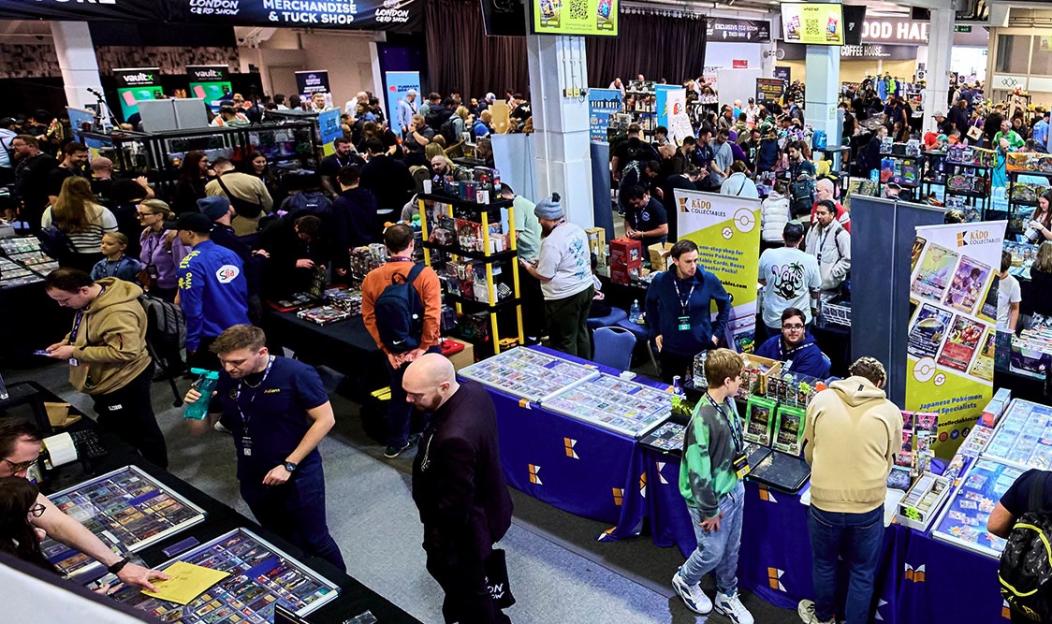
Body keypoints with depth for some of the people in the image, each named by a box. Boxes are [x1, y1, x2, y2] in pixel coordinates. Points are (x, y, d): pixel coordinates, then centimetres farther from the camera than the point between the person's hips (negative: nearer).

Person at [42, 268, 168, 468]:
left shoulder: (117, 312, -33)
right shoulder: (91, 300, 0)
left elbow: (124, 352, -35)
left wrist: (75, 352, -28)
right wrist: (67, 341, -1)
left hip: (123, 382, -10)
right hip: (106, 380, 10)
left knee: (141, 431, 9)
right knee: (115, 431, 27)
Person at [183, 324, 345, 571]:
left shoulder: (296, 374, -21)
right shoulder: (225, 379, -7)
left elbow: (325, 419, -17)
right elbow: (198, 429, 4)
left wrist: (289, 465, -19)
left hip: (299, 475, -5)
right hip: (253, 480, 5)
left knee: (315, 542, 8)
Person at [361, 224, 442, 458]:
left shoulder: (371, 278, -7)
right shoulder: (426, 274, -17)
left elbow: (369, 318, -6)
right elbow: (432, 316, -21)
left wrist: (387, 349, -2)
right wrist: (424, 347, -12)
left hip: (393, 352, 3)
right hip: (423, 350, -3)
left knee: (399, 395, 21)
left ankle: (397, 443, 33)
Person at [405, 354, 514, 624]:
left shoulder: (454, 438, -42)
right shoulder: (474, 390, -14)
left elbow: (455, 502, -29)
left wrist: (437, 542, -13)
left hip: (463, 526, -9)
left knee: (466, 587, 19)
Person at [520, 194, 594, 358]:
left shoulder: (552, 242, -22)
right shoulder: (578, 229, 5)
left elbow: (544, 276, -18)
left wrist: (527, 266, 1)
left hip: (565, 298, -9)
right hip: (586, 288, 9)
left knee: (564, 341, 3)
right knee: (581, 331, 22)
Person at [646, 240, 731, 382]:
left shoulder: (708, 280, -12)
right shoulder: (660, 280, -12)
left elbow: (725, 304, 6)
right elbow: (650, 304, 10)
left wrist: (717, 332, 3)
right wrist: (655, 332, 7)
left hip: (702, 348, 0)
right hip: (671, 349, 1)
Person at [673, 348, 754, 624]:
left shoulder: (728, 402, -7)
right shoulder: (703, 419, -32)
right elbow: (699, 472, -25)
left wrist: (738, 475, 17)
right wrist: (709, 511, -16)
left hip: (734, 487, 7)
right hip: (712, 496, -7)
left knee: (731, 548, 22)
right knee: (713, 552, 12)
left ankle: (727, 596, 43)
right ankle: (685, 580, 41)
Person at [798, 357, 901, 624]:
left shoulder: (821, 400, -3)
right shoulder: (890, 412, -4)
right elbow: (888, 462, 10)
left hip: (823, 502, 1)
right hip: (868, 506, -1)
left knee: (824, 564, 24)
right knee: (862, 573, 20)